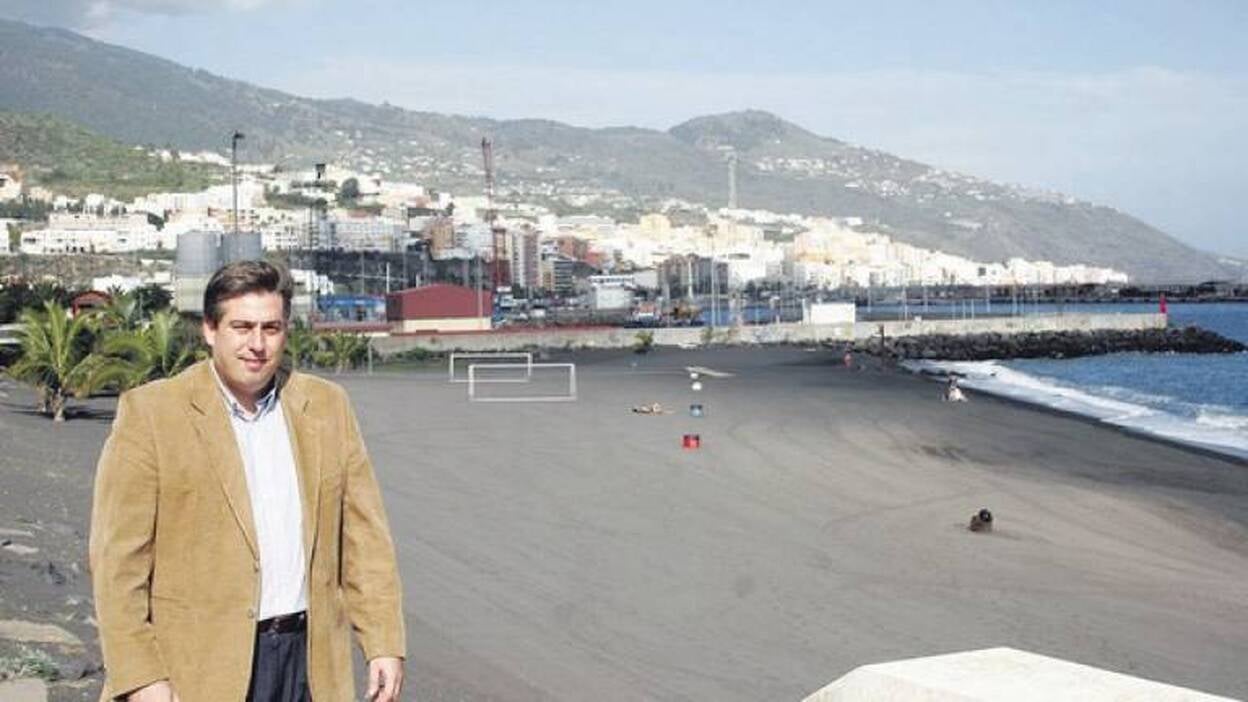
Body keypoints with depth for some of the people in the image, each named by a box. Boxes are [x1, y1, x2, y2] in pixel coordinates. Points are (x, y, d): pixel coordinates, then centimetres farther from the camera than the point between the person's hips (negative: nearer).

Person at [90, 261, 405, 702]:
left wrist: (385, 645, 4)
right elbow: (117, 560, -6)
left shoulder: (326, 406, 9)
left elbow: (365, 536, 10)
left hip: (309, 661, 4)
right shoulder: (149, 413, -4)